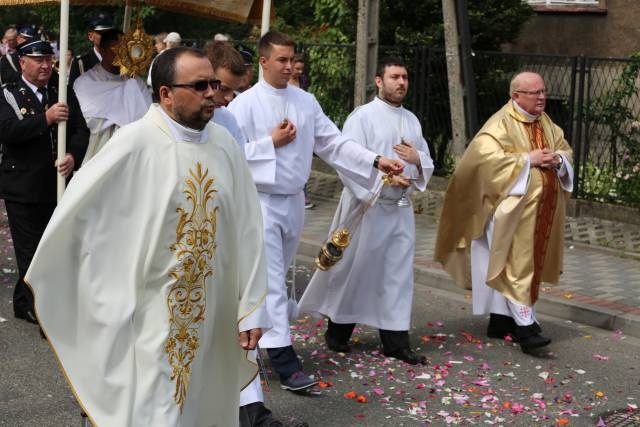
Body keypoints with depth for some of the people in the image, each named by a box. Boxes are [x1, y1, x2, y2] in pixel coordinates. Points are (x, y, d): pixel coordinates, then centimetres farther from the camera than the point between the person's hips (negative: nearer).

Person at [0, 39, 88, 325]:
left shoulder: (64, 93, 7)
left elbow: (81, 130, 1)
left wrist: (74, 156, -18)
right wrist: (46, 118, -28)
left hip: (57, 184, 4)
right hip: (23, 188, -4)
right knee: (30, 249, 2)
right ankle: (30, 304, 16)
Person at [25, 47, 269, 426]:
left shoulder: (225, 144, -1)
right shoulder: (134, 144, -14)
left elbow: (248, 228, 0)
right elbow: (76, 210, -5)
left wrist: (251, 308, -1)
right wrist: (44, 279, 5)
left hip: (215, 312, 5)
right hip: (155, 314, -4)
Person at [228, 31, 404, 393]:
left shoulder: (306, 101, 6)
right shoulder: (245, 103, -9)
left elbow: (334, 144, 4)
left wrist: (376, 161, -6)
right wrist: (271, 142, -15)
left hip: (294, 201, 6)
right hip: (260, 202, -6)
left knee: (276, 278, 16)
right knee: (271, 281, -6)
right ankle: (285, 363, -5)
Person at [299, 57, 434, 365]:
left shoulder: (411, 120, 12)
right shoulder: (363, 116, -7)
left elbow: (428, 165, 16)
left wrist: (417, 159, -7)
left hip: (401, 208, 6)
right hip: (368, 206, -6)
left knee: (398, 274, 6)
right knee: (354, 269, 4)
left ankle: (395, 341, 13)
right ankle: (338, 330, 23)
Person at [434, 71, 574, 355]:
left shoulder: (546, 123, 12)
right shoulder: (502, 124, -11)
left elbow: (565, 149, 19)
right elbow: (486, 156, -23)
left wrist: (557, 159, -5)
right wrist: (528, 159, -21)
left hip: (539, 213, 8)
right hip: (512, 211, -8)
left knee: (528, 264, 12)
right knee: (516, 265, -9)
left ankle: (501, 321, 21)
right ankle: (526, 326, -9)